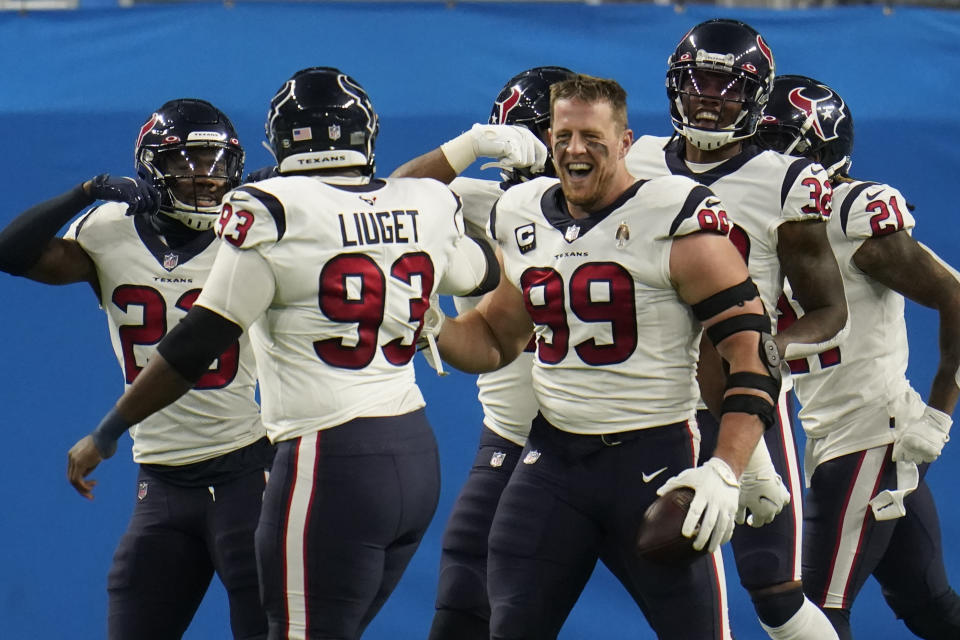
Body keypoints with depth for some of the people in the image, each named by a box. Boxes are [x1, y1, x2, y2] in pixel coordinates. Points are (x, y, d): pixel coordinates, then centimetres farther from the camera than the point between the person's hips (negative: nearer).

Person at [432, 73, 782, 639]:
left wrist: (724, 474, -23)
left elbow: (752, 349, -13)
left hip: (655, 458, -5)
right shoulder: (523, 221, 9)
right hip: (553, 458, 5)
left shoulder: (676, 222, -10)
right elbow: (497, 339, 24)